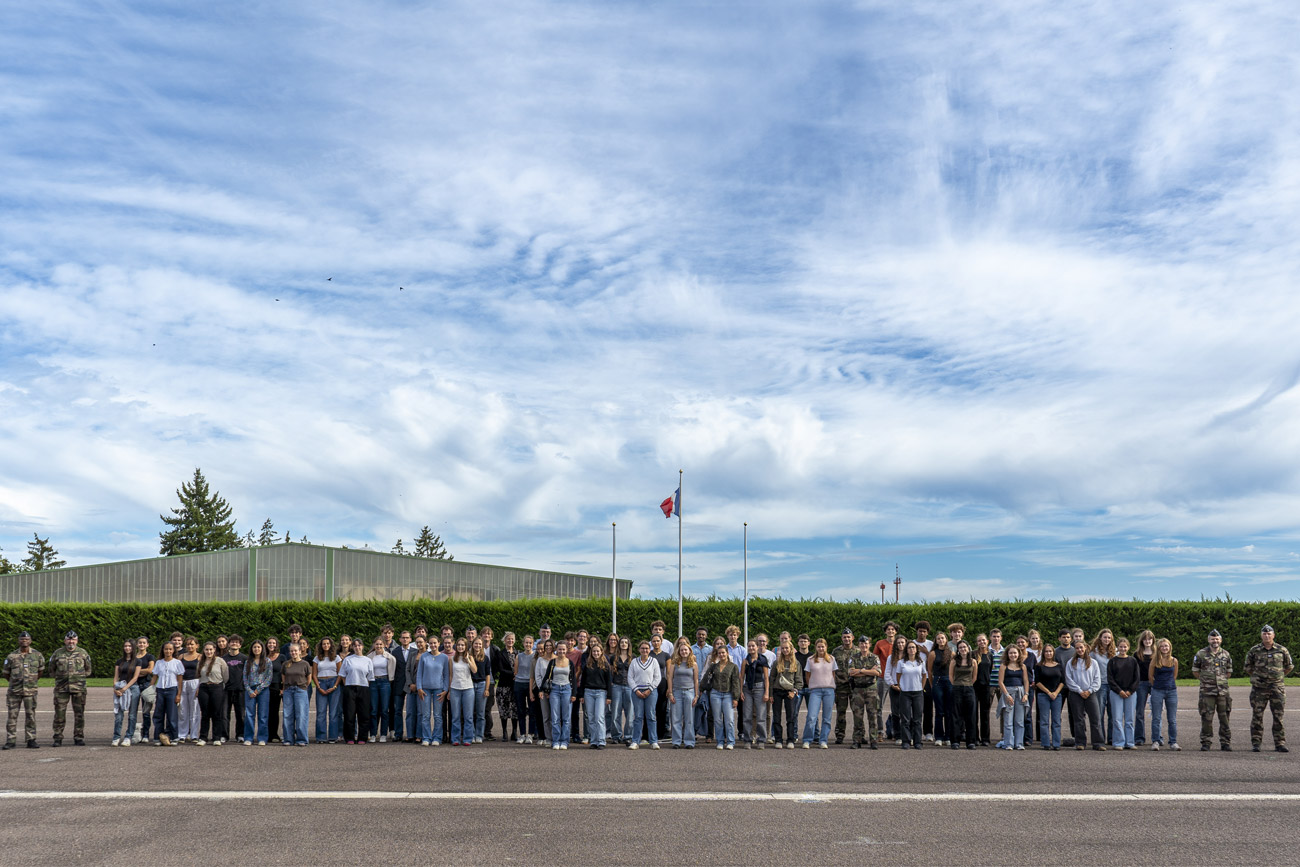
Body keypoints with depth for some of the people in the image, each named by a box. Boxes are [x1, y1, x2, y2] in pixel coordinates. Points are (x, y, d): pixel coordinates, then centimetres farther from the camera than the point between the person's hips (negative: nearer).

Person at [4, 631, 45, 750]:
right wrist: (15, 682, 15)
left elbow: (40, 670, 17)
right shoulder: (11, 656, 2)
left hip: (30, 691, 0)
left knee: (30, 715, 2)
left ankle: (31, 740, 6)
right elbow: (6, 673, 13)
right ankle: (10, 741, 7)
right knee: (12, 715, 1)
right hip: (14, 691, 0)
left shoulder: (37, 655, 3)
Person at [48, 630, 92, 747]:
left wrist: (79, 678, 6)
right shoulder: (57, 653, 7)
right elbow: (52, 670, 16)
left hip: (78, 688, 0)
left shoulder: (83, 653, 8)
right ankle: (58, 738, 9)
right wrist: (59, 678, 8)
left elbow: (88, 670, 16)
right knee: (59, 713, 0)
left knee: (79, 714, 2)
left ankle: (79, 738, 9)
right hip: (61, 688, 0)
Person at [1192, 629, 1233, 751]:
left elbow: (1229, 672, 20)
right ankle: (1206, 743, 6)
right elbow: (1195, 670, 10)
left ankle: (1225, 743, 11)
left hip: (1223, 691, 2)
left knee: (1224, 718, 3)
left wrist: (1221, 680, 12)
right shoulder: (1201, 654, 2)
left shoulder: (1226, 654, 9)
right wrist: (1205, 680, 6)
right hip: (1207, 691, -2)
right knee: (1207, 718, -1)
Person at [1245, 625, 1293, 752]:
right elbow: (1248, 668, 15)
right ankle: (1256, 743, 7)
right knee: (1257, 716, 1)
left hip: (1277, 688, 0)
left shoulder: (1282, 650, 4)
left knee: (1278, 716, 2)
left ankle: (1280, 743, 9)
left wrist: (1279, 677, 17)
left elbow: (1289, 666, 18)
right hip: (1259, 688, 0)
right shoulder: (1254, 651, 2)